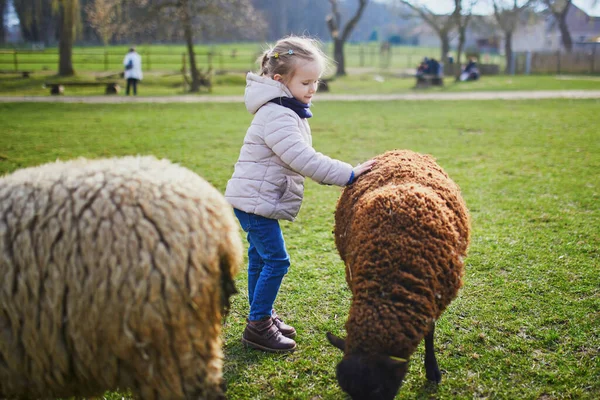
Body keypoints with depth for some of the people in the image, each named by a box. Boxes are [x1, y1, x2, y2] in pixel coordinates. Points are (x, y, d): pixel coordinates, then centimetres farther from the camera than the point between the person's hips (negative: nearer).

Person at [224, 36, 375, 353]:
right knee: (276, 260, -7)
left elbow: (301, 158, 20)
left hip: (255, 199, 11)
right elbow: (304, 160, -30)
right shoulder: (277, 116, -24)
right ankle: (257, 327, 2)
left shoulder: (287, 112, 10)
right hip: (255, 201, -11)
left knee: (260, 258, 18)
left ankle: (261, 316, 32)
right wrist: (348, 174, -28)